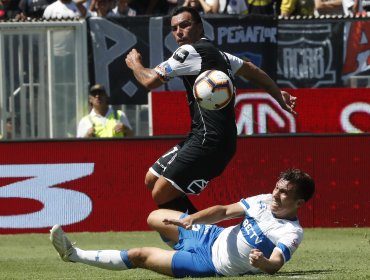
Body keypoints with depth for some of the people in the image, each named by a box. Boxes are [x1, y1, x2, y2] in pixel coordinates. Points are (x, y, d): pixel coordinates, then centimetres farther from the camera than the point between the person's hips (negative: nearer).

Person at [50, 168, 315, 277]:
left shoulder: (292, 233, -23)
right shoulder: (264, 202, -3)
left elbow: (275, 265, -34)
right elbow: (224, 211, 3)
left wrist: (263, 262, -59)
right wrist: (193, 219, -13)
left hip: (212, 264, -7)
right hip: (213, 237, 7)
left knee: (139, 256, -5)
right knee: (155, 218, 17)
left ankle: (74, 254, 7)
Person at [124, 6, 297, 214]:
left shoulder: (191, 51, -10)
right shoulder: (216, 53, 18)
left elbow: (150, 80, -9)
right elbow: (251, 70, 31)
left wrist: (135, 64, 12)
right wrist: (278, 94, 43)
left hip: (210, 141, -10)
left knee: (162, 194, -13)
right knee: (152, 180, 14)